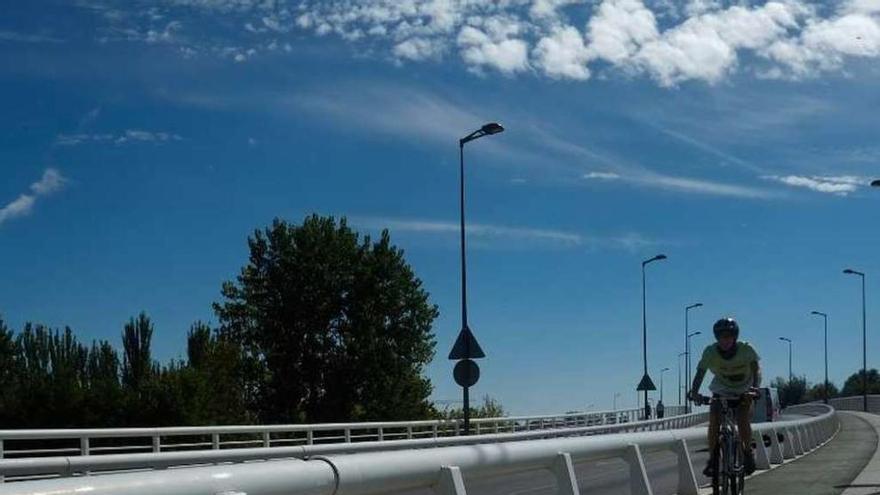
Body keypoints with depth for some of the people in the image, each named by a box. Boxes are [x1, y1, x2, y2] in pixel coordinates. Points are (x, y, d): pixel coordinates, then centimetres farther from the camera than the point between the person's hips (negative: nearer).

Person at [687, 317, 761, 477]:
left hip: (743, 392, -1)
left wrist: (755, 387, -48)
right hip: (721, 392, 1)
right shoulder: (711, 351, -21)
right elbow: (700, 372, -26)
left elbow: (756, 369, -28)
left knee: (743, 422, -21)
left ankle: (748, 453, 4)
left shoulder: (746, 349, -23)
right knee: (714, 422, -17)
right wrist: (694, 391, -43)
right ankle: (712, 460, -6)